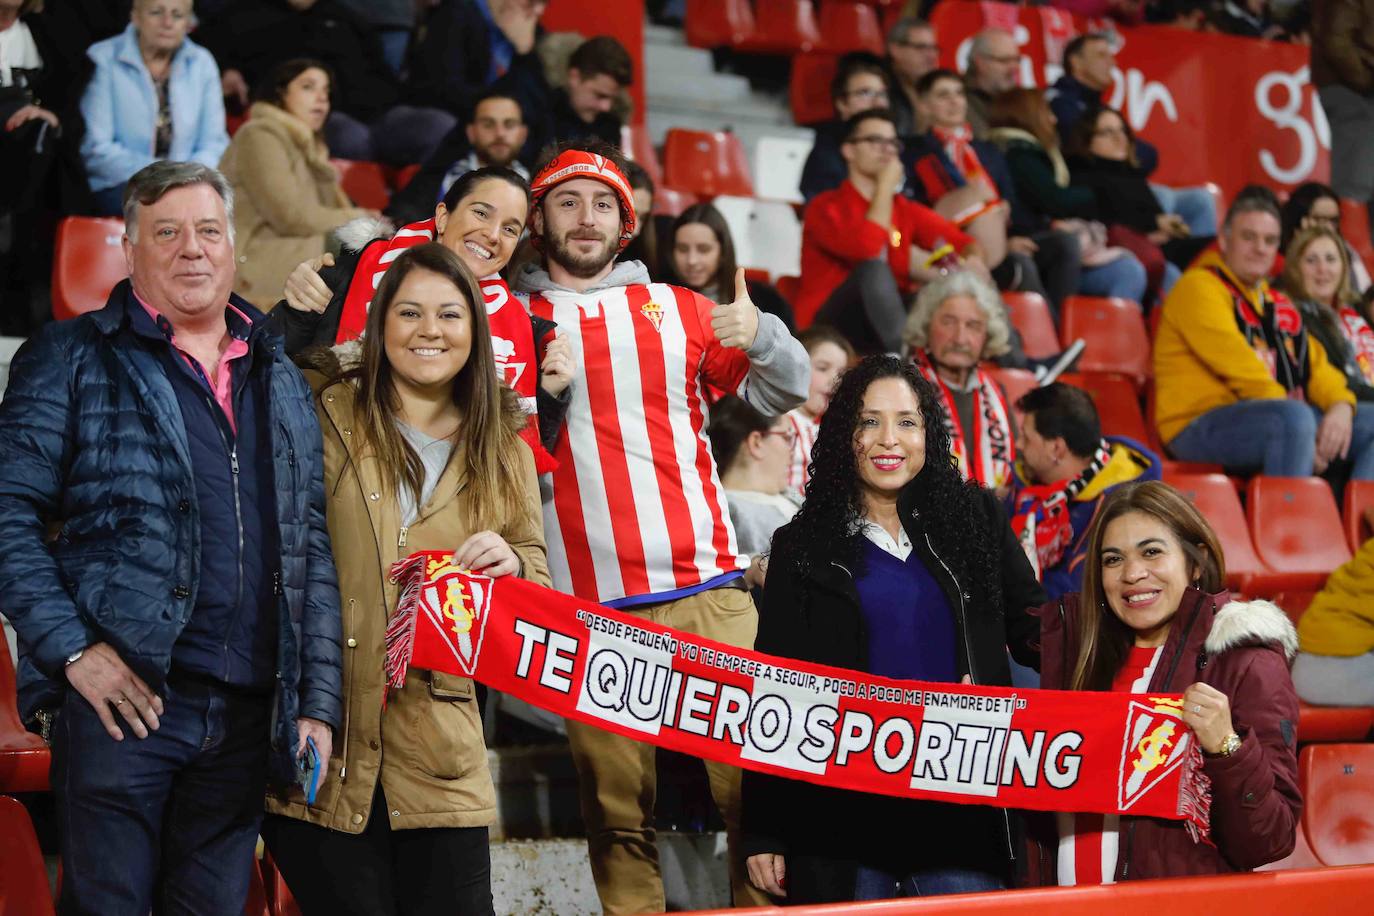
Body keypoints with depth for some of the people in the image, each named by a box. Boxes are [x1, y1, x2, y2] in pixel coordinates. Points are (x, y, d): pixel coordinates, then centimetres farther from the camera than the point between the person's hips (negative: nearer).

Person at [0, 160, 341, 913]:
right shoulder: (73, 361, 2)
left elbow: (313, 549, 16)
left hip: (246, 713, 5)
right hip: (121, 697, -4)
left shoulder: (280, 380, 17)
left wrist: (318, 703, 9)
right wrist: (70, 647, -14)